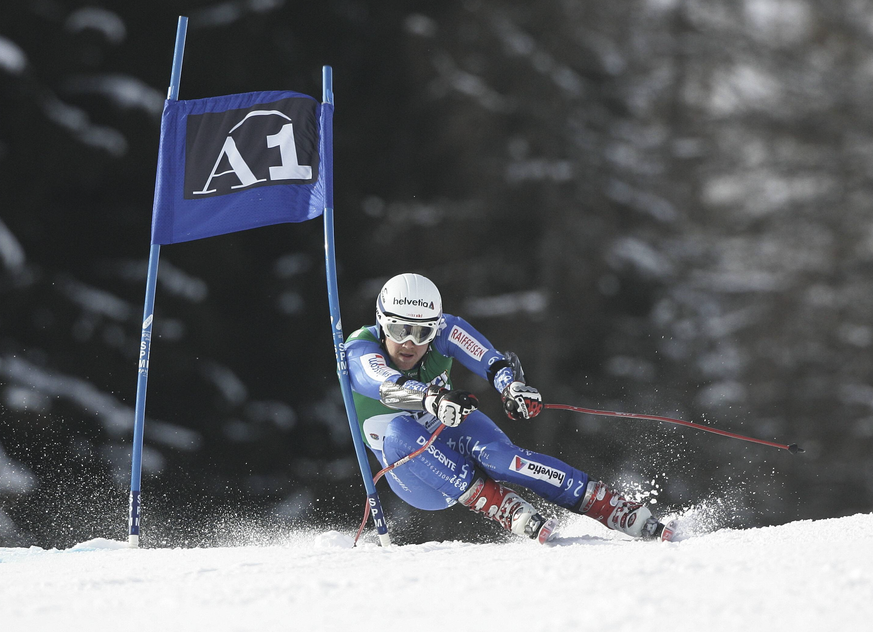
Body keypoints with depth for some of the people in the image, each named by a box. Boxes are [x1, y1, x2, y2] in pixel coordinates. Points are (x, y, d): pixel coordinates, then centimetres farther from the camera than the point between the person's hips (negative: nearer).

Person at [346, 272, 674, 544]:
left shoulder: (443, 330, -13)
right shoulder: (359, 351, -20)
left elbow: (494, 361, -27)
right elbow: (387, 386, -42)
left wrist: (512, 387, -51)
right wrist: (435, 399, -62)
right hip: (415, 478, -1)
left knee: (494, 453, -33)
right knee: (399, 432, -35)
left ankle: (631, 516, -40)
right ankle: (512, 512, -41)